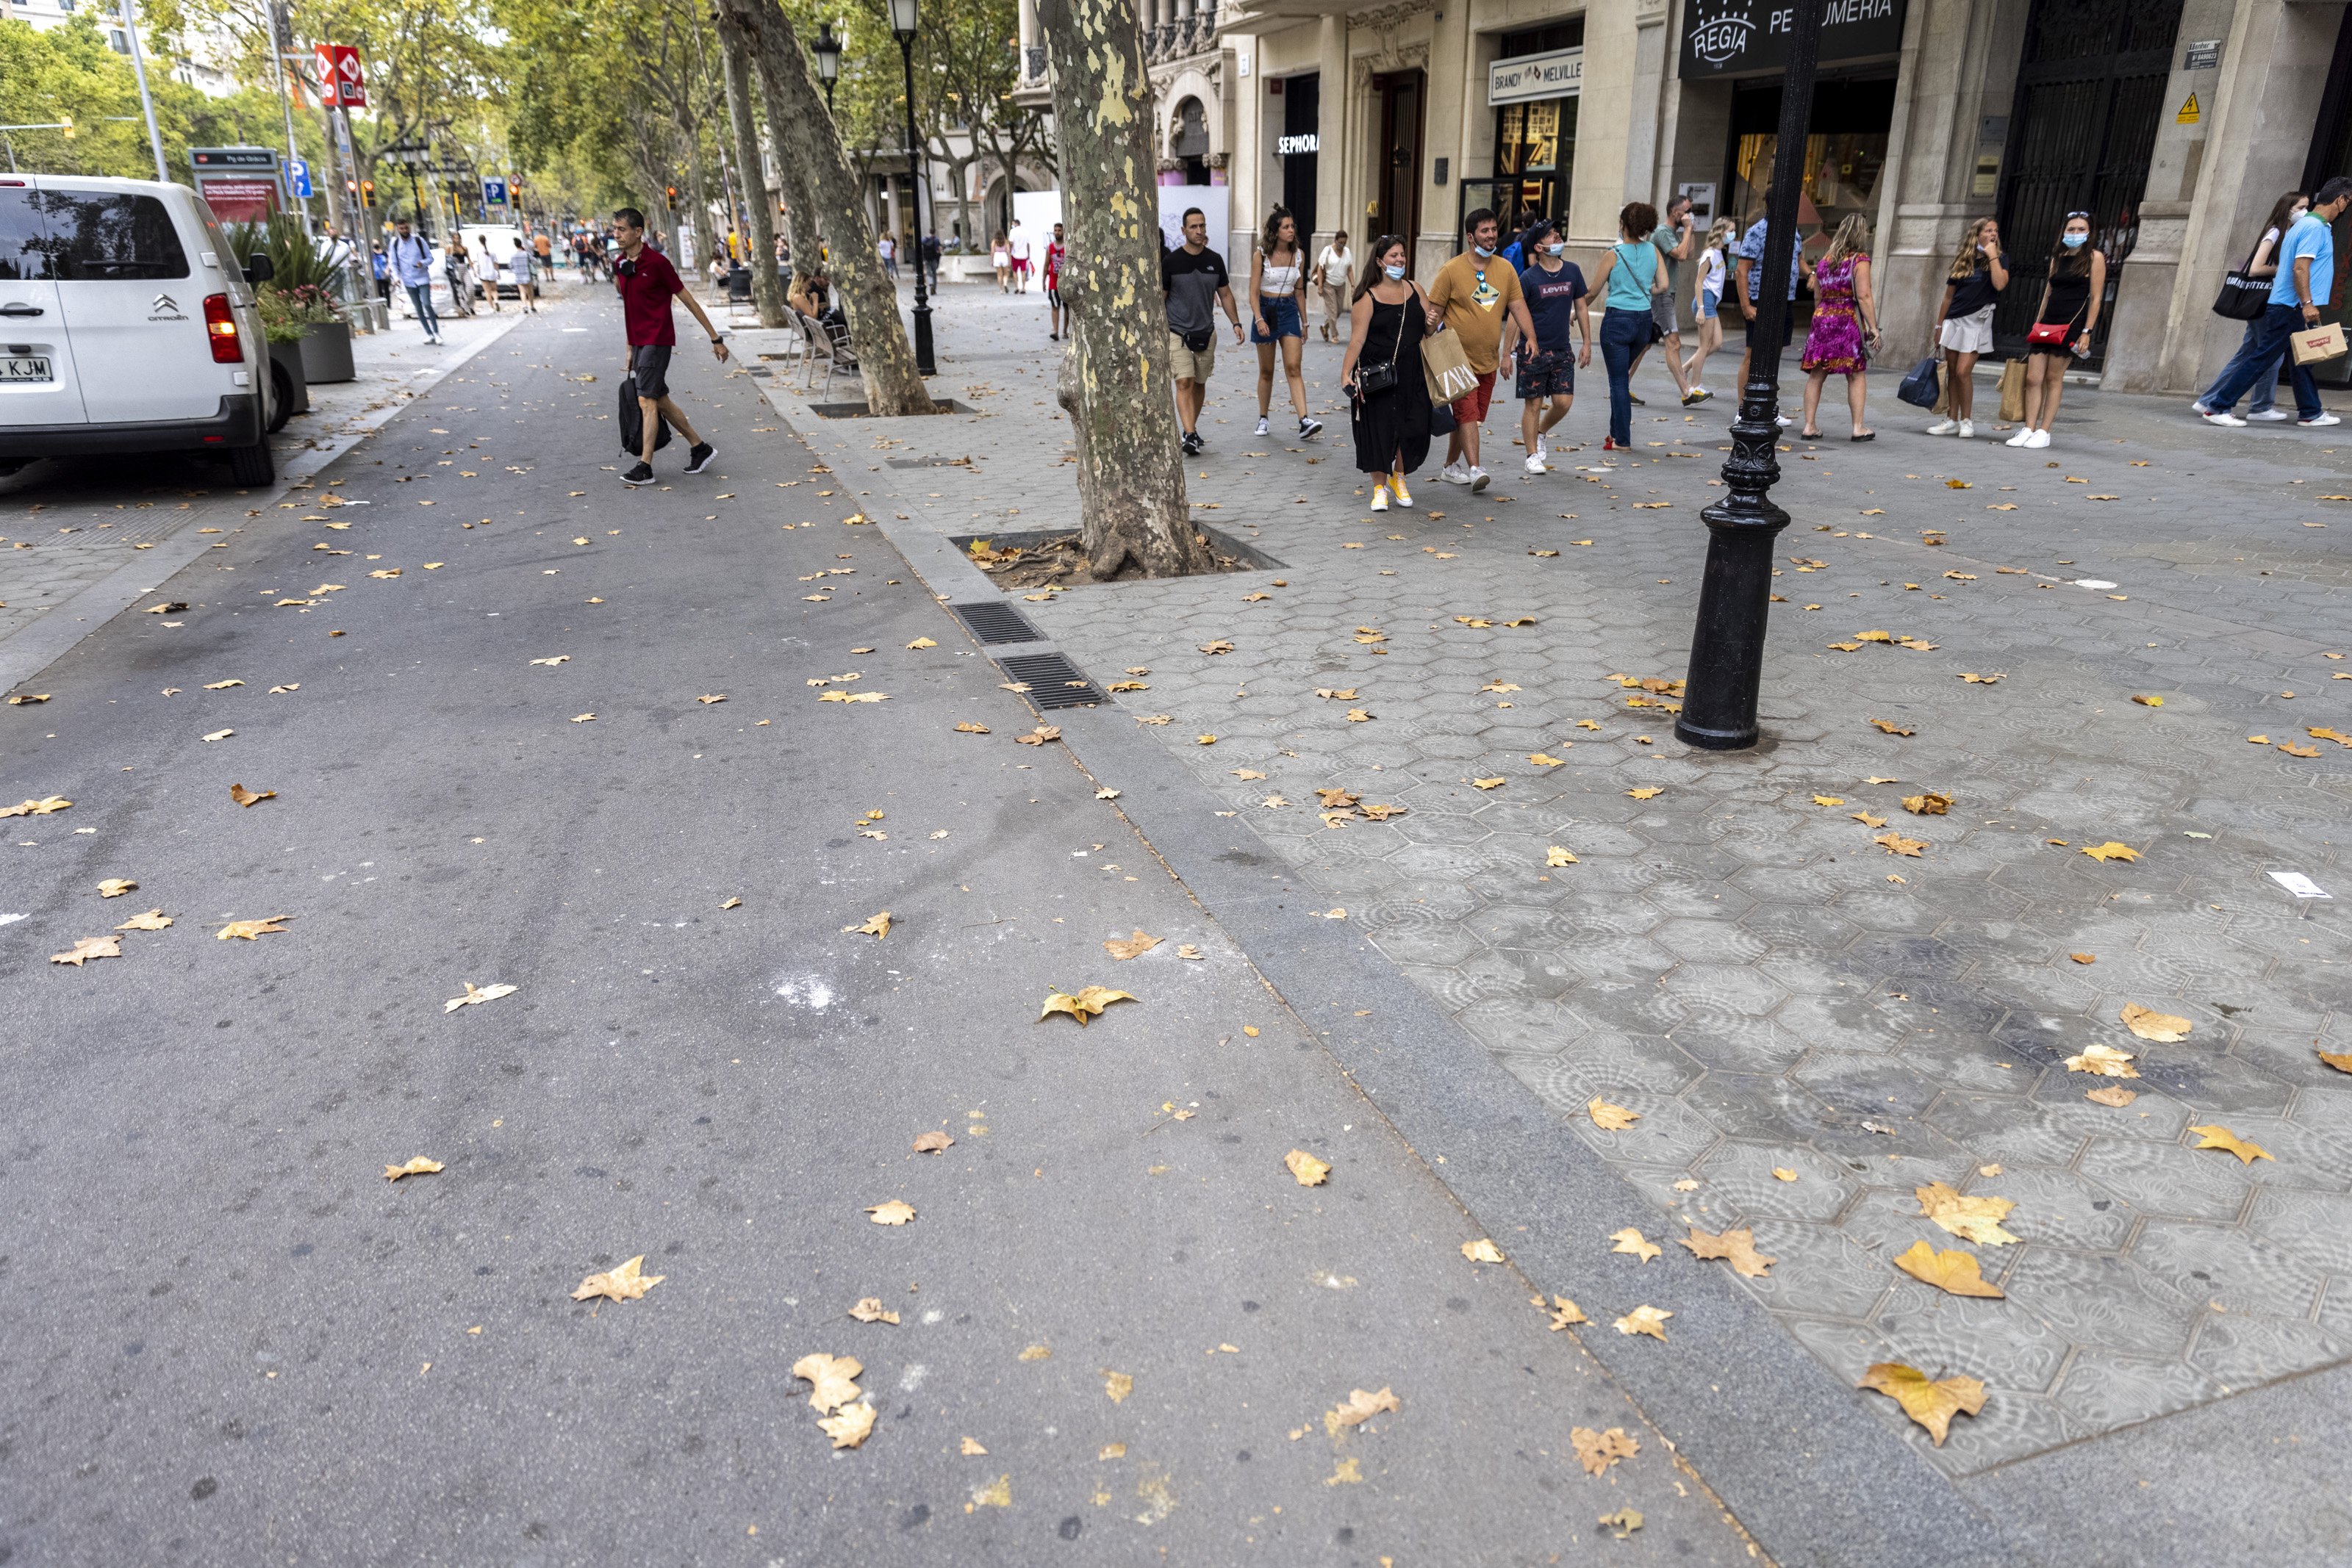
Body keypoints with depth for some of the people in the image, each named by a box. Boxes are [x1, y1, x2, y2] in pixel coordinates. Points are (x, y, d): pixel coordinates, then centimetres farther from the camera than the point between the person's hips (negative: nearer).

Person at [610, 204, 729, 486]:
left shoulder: (657, 262, -11)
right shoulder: (619, 265, 9)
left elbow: (688, 300, -7)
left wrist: (716, 339, -6)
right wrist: (629, 349, 19)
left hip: (658, 341, -8)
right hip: (639, 343, 8)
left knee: (647, 401, -11)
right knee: (661, 401, 13)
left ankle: (645, 467, -10)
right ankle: (699, 447, 27)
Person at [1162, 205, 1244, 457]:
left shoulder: (1215, 260, 4)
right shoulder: (1171, 261, -6)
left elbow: (1225, 295, 11)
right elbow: (1160, 298, -3)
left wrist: (1236, 324, 1)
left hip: (1206, 333, 4)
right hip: (1178, 332, -4)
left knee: (1200, 384, 11)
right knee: (1184, 383, -15)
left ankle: (1191, 429, 27)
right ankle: (1190, 436, -21)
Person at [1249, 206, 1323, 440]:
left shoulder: (1299, 255, 4)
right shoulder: (1261, 256, -7)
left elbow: (1299, 291, 13)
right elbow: (1253, 292, -10)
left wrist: (1304, 322, 15)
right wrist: (1259, 320, -24)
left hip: (1289, 310, 2)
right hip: (1266, 309, -2)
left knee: (1293, 368, -10)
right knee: (1266, 371, 7)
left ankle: (1304, 421, -20)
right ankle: (1263, 418, 23)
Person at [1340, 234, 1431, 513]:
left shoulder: (1414, 289, 9)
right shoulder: (1367, 297, -6)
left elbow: (1428, 329, 19)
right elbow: (1357, 338, -12)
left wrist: (1431, 324, -5)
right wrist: (1345, 373, -20)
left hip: (1411, 374, 4)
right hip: (1377, 377, -4)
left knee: (1414, 428, 2)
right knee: (1378, 430, 0)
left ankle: (1398, 478, 25)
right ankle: (1379, 487, 15)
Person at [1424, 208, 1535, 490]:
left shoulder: (1505, 269, 7)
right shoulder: (1451, 270, -6)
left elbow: (1518, 307, 7)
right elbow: (1434, 310, -3)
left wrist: (1531, 339, -3)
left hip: (1488, 360, 5)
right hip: (1459, 358, -5)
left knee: (1468, 415, 12)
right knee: (1467, 413, -14)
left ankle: (1450, 466, 25)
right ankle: (1474, 470, -17)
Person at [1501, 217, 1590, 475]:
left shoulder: (1572, 271, 3)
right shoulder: (1529, 277, -9)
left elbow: (1581, 309, 11)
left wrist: (1587, 344, 9)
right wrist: (1506, 354, -11)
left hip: (1562, 350, 4)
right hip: (1534, 350, -4)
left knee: (1563, 401, -2)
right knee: (1534, 403, 1)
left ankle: (1540, 434, 27)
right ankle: (1532, 456, 13)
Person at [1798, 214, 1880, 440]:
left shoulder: (1825, 259, 12)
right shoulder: (1859, 260, -6)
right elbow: (1863, 297, -13)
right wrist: (1873, 327, -10)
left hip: (1822, 319, 5)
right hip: (1848, 320, -5)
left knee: (1816, 375, 7)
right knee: (1857, 376, 3)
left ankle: (1810, 426, 5)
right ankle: (1858, 428, 4)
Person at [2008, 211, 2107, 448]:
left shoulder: (2094, 257, -1)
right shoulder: (2058, 257, 15)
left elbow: (2096, 297, -5)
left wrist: (2086, 332, -11)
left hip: (2072, 323, -5)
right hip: (2047, 321, 5)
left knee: (2053, 378, -4)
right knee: (2033, 378, -3)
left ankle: (2044, 432, 1)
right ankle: (2029, 430, 0)